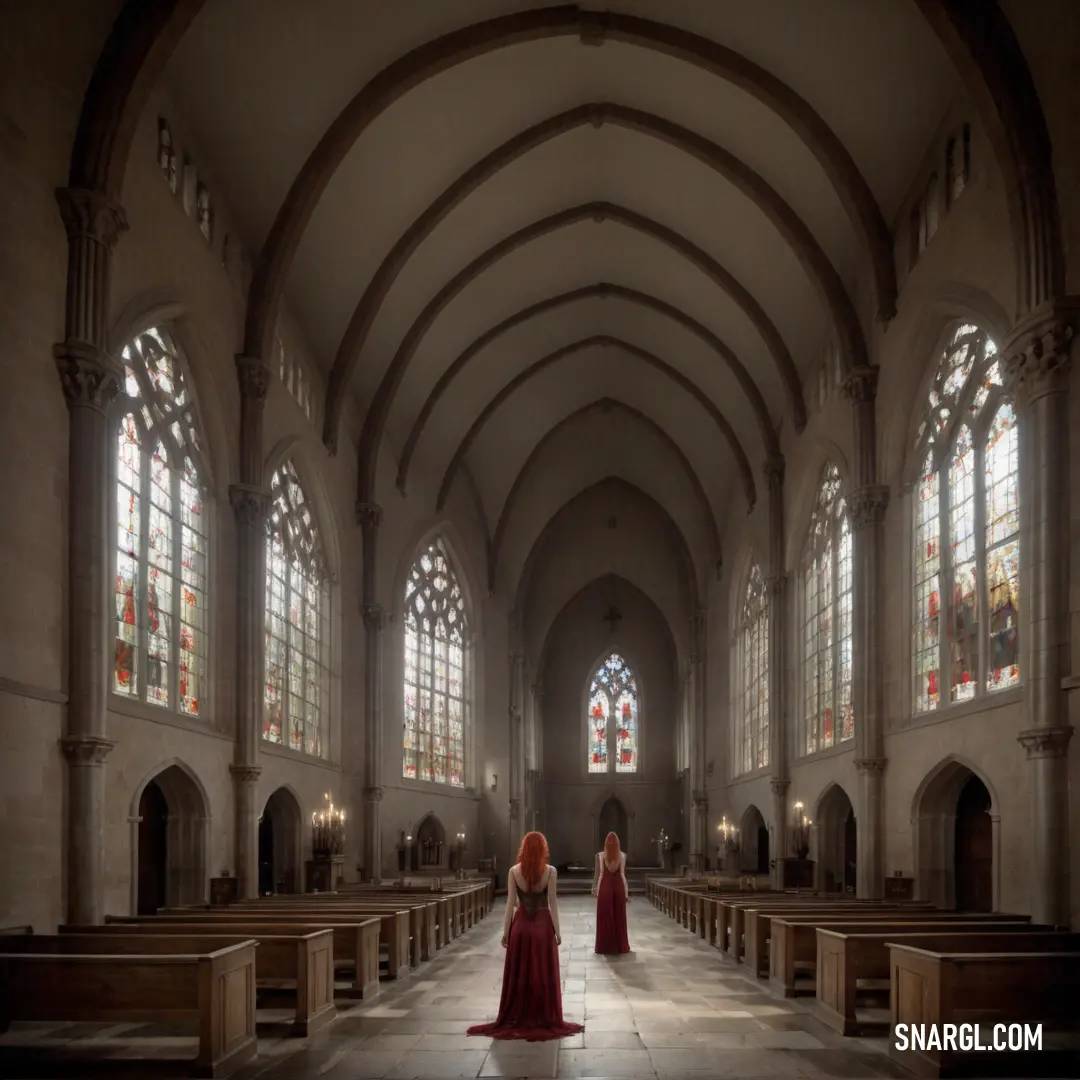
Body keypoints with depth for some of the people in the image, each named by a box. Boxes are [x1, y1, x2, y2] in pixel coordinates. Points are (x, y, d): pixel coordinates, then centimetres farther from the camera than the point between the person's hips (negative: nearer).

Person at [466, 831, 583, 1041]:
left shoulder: (514, 871, -5)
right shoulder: (550, 871, -9)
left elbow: (510, 903, -4)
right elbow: (552, 902, -8)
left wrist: (505, 930, 2)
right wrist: (557, 930, -1)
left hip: (521, 924, 1)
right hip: (543, 924, -1)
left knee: (519, 974, 9)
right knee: (544, 975, 7)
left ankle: (517, 1020, 15)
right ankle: (545, 1020, 11)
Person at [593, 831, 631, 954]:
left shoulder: (600, 855, -5)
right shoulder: (623, 855, -2)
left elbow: (598, 874, -2)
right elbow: (623, 874, 0)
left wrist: (595, 888, 10)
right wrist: (627, 892, 6)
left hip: (604, 888, -1)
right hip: (619, 887, 1)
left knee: (605, 918, 5)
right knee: (619, 918, 9)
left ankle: (605, 946, 8)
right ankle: (620, 946, 14)